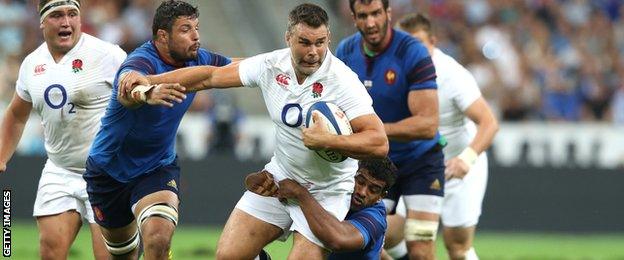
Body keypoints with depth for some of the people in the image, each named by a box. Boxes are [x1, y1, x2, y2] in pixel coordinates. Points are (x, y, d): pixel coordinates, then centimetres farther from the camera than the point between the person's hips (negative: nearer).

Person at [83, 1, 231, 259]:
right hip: (109, 170, -2)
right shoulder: (141, 62, -30)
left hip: (158, 169, 3)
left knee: (158, 239, -26)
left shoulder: (196, 59, -10)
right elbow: (126, 92, -53)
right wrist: (147, 94, -77)